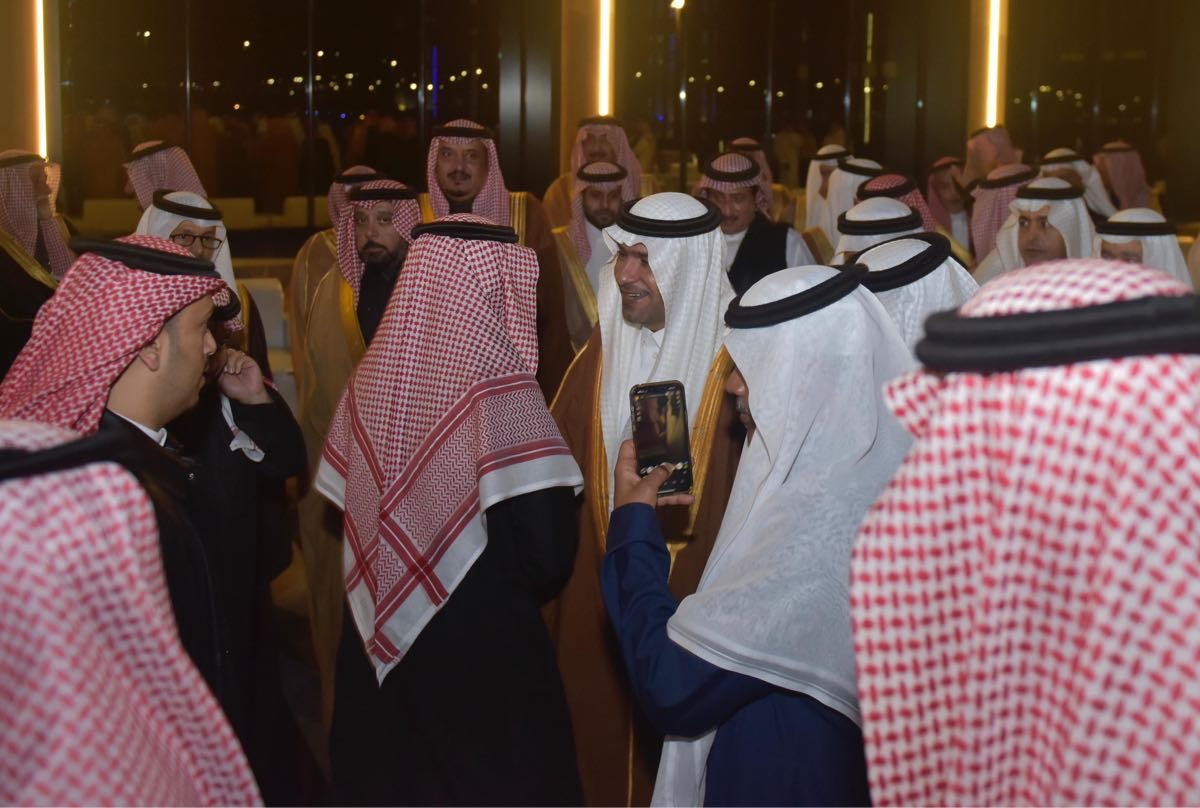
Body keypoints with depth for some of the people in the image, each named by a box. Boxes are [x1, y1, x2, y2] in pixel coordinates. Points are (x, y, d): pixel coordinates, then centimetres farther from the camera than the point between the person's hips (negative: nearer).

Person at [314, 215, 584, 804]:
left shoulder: (373, 374, -2)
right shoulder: (498, 392, -19)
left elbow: (347, 504, 9)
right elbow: (546, 558, -22)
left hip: (380, 644, 6)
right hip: (484, 657, -6)